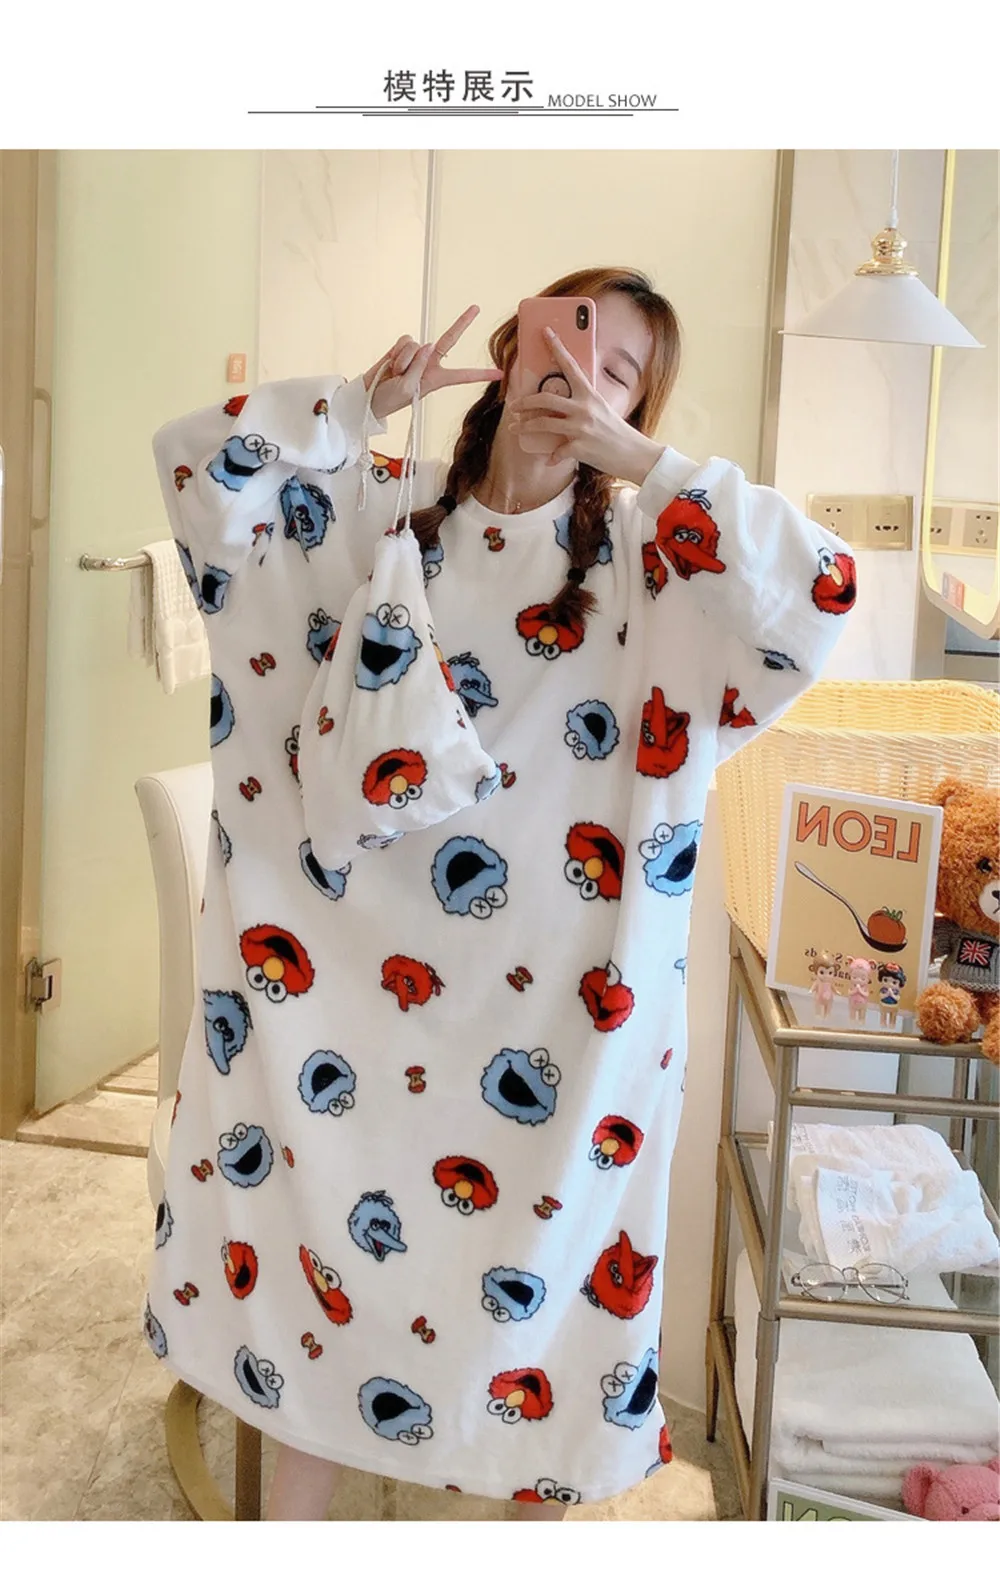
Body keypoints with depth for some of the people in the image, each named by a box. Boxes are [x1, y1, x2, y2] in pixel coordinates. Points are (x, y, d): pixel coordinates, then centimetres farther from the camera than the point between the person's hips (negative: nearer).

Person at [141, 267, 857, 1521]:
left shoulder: (640, 558, -3)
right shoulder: (379, 511, 3)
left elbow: (818, 592, -17)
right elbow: (195, 455, 1)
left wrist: (641, 461, -17)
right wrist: (367, 400, -7)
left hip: (552, 997, -1)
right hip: (343, 978, 2)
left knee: (542, 1268, 11)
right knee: (309, 1208, 14)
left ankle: (540, 1509, 39)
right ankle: (290, 1522, 39)